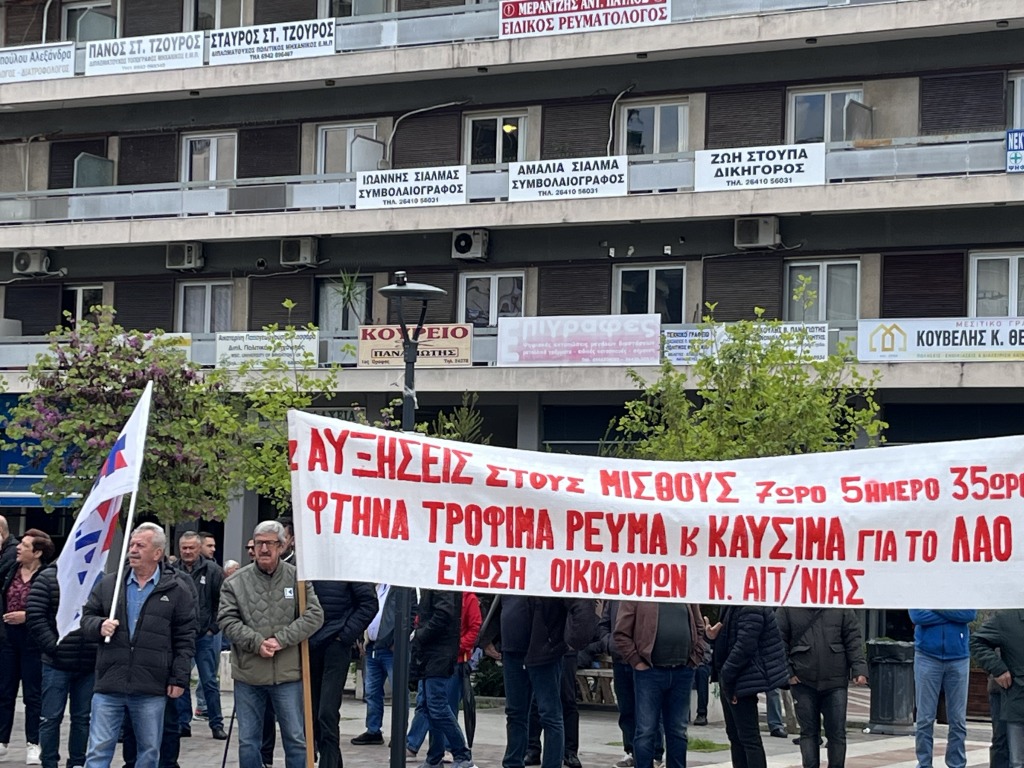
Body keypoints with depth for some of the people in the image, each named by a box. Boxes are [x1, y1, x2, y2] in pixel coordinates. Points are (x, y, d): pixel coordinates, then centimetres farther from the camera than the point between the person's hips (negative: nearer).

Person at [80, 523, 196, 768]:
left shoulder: (176, 591, 1)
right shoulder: (108, 584, 8)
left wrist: (179, 678, -4)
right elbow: (87, 617, 14)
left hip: (151, 690, -1)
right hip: (109, 684, 1)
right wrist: (100, 626, -9)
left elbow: (185, 638, 1)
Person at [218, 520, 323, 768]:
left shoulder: (297, 578, 2)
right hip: (248, 674, 1)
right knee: (248, 741, 8)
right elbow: (227, 619, -4)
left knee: (295, 739, 5)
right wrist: (257, 643, -17)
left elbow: (314, 615, -5)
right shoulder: (235, 582, 2)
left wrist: (281, 640, -15)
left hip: (288, 674, -1)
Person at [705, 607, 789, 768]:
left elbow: (745, 646, -25)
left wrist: (727, 676, -18)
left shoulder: (751, 608, -20)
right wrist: (715, 636, 2)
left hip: (742, 680, -11)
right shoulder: (733, 607, 12)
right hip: (730, 679, 11)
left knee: (748, 737, -8)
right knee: (735, 735, 15)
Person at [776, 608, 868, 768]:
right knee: (808, 732, 5)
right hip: (803, 682, 0)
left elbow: (853, 640, 2)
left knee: (837, 732, 3)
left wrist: (859, 670, -7)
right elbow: (779, 642, -1)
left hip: (836, 682, 1)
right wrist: (787, 672, -8)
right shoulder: (788, 609, -1)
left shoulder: (841, 608, 2)